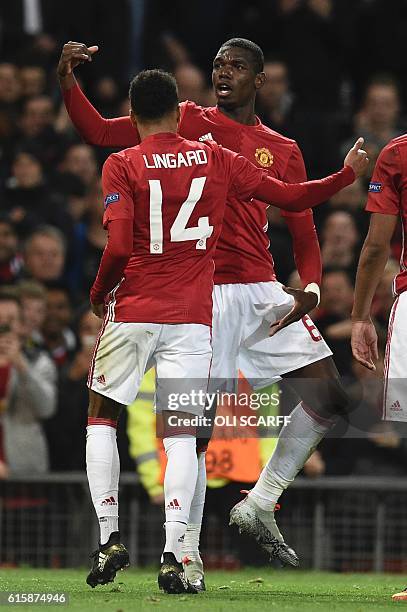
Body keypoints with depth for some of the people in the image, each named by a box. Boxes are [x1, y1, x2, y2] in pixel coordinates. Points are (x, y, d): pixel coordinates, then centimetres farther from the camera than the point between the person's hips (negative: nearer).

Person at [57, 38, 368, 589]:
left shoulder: (283, 151, 12)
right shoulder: (187, 122, 4)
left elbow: (303, 229, 13)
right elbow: (99, 132, 0)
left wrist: (311, 287, -5)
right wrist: (68, 82, -16)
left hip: (264, 291, 4)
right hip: (201, 291, -4)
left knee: (330, 396, -1)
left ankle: (261, 503, 13)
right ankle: (187, 551, 1)